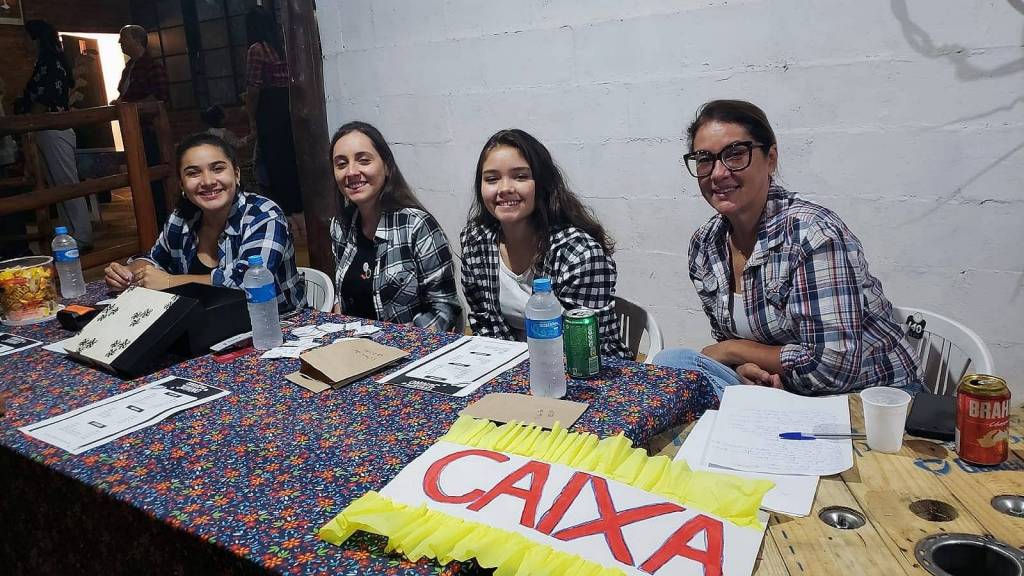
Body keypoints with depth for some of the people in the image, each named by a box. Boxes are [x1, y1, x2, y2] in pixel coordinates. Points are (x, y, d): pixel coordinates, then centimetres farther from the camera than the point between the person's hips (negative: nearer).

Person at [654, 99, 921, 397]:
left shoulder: (814, 233, -23)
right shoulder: (703, 246, -1)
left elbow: (834, 367, -26)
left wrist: (732, 350, -15)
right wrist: (746, 367, -15)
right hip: (784, 392, 6)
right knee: (670, 361, -17)